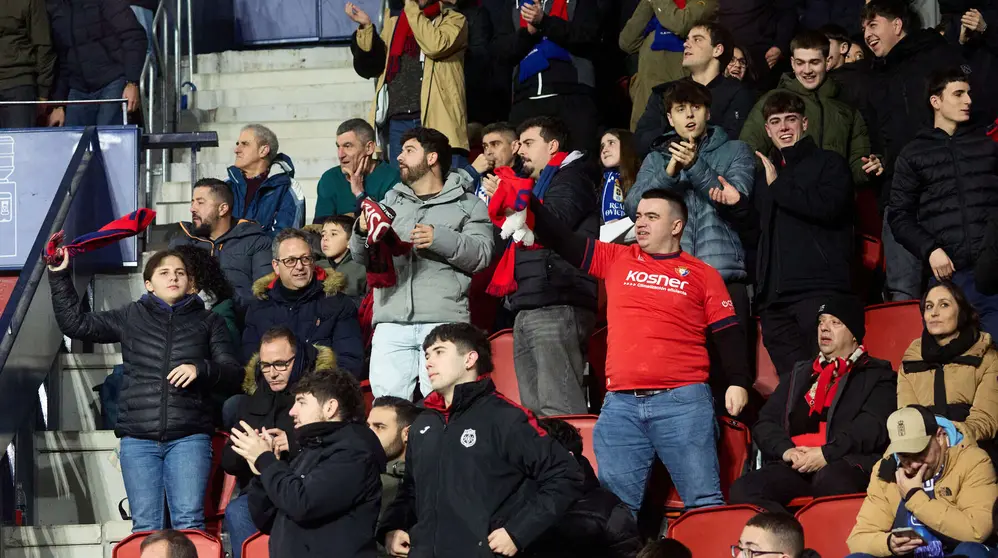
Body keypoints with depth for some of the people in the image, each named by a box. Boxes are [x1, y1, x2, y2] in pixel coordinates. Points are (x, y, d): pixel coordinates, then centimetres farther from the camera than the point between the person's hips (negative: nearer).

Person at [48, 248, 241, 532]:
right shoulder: (131, 317, 15)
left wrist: (200, 369, -11)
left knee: (188, 522, -12)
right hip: (138, 438, 1)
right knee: (145, 526, -3)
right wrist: (59, 276, 7)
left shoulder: (208, 321, 13)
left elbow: (233, 375, 8)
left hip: (189, 437, -1)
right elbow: (74, 323, 15)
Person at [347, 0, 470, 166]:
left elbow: (436, 46, -14)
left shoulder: (453, 20, 7)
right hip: (398, 122, 4)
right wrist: (366, 27, 1)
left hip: (437, 121, -4)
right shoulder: (393, 19, 21)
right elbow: (373, 66, 14)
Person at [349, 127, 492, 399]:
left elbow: (481, 254, -2)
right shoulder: (391, 200, 26)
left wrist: (439, 239, -13)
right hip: (391, 322, 4)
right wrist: (362, 232, 1)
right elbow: (362, 258, 22)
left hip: (443, 322, -4)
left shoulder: (467, 205, 12)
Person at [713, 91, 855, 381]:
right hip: (774, 297, 5)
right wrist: (736, 205, 6)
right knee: (790, 378, -2)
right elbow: (754, 237, 24)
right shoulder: (764, 177, 26)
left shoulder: (828, 163, 9)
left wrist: (778, 186, -4)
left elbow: (828, 207, -11)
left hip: (819, 288, -5)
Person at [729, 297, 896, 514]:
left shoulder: (877, 376, 18)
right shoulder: (800, 374, 32)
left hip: (844, 465, -4)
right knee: (743, 490, -29)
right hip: (794, 468, 4)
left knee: (831, 481, -43)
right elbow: (765, 423, 22)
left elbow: (873, 428, -1)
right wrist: (785, 449, -1)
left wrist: (827, 453, -15)